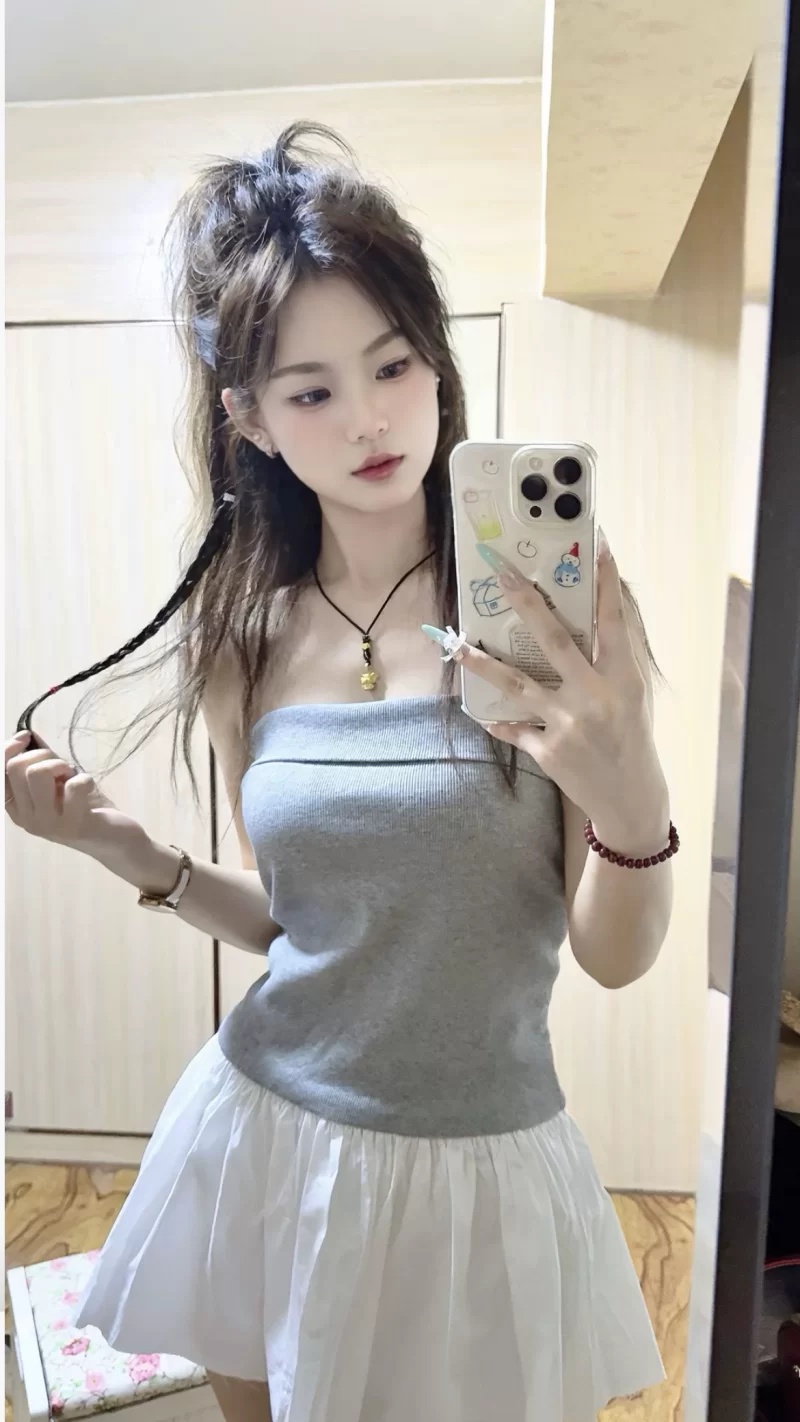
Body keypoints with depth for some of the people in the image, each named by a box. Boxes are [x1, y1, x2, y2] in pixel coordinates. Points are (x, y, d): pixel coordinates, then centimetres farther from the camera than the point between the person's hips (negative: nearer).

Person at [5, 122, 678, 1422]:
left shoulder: (552, 611, -15)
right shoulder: (244, 640, -4)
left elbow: (615, 955, -12)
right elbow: (294, 921, 5)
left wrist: (631, 801, -31)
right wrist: (131, 851, -7)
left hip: (472, 1168, -2)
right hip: (260, 1132, 3)